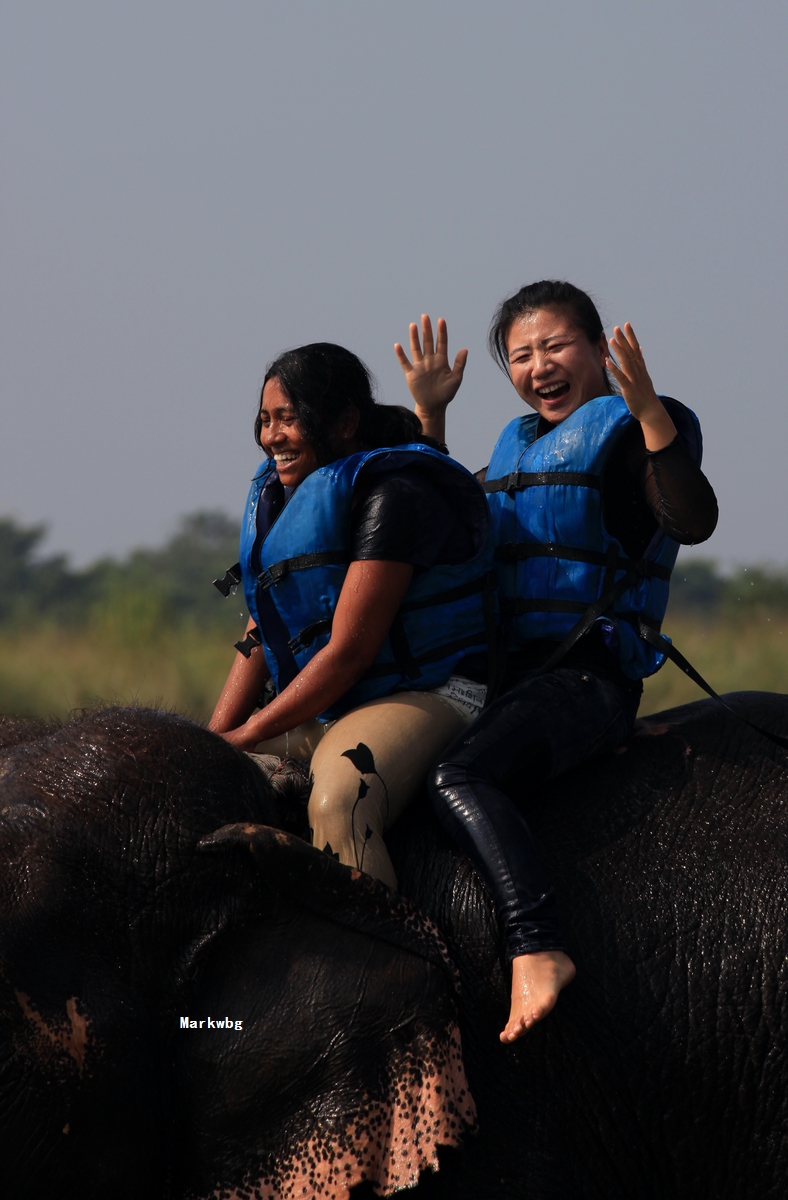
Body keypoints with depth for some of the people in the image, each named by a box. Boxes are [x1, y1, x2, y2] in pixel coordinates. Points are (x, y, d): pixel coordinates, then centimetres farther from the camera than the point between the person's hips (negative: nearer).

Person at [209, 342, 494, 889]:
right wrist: (215, 740, 0)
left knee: (337, 802, -37)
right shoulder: (280, 496, 14)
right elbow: (258, 640, 14)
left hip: (424, 696, -9)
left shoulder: (391, 494, -15)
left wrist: (248, 734, -14)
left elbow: (350, 650, -19)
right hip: (322, 714, 9)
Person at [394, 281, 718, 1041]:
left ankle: (537, 951, -46)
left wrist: (649, 408, -30)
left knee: (459, 777, -34)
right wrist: (430, 415, 24)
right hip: (508, 676, 9)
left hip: (587, 677, -9)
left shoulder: (631, 430, -2)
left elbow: (693, 521, -20)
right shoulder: (518, 444, 22)